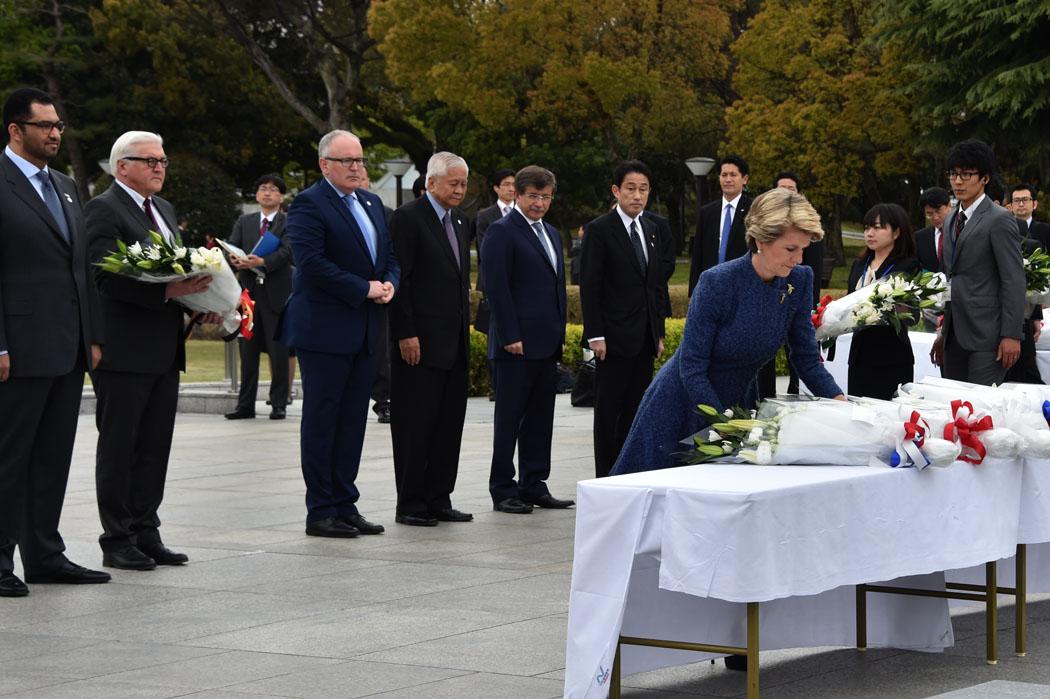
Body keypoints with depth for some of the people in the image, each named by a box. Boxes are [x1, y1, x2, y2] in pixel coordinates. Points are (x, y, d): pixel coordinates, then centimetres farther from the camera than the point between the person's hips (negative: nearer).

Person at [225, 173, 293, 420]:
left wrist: (262, 261, -28)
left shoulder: (289, 223, 2)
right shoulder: (244, 222, 15)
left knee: (279, 351, -1)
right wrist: (235, 260, -20)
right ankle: (245, 405, 9)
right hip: (249, 291, 4)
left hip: (277, 292, -4)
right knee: (248, 351, 6)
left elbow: (286, 251, -12)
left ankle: (279, 404, 6)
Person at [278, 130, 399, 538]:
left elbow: (389, 256, 21)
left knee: (352, 422, 9)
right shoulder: (309, 204, -9)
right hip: (324, 331, -8)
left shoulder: (371, 203, 17)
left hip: (364, 331, 8)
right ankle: (320, 512, 3)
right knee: (321, 420, -2)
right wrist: (365, 289, -16)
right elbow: (311, 262, -19)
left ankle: (345, 506, 15)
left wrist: (389, 284, -2)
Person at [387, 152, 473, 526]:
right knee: (415, 424, -3)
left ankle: (438, 500, 15)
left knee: (449, 423, 9)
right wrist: (406, 334, -17)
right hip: (419, 341, -8)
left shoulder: (460, 222, 16)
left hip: (453, 341, 8)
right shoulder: (408, 218, -9)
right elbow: (397, 279, -13)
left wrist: (465, 324, 15)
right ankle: (410, 505, 3)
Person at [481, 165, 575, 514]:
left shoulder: (552, 235, 19)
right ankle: (503, 490, 3)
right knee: (509, 418, -1)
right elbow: (496, 287, -13)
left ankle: (534, 486, 16)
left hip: (546, 344, 8)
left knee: (540, 418, 10)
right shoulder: (502, 232, -7)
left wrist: (560, 335, 17)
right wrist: (511, 337, -18)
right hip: (516, 344, -8)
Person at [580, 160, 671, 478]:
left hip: (645, 338, 6)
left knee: (635, 410, 8)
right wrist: (595, 335, -15)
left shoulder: (651, 230, 14)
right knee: (609, 411, -1)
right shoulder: (600, 229, -7)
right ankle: (606, 477, 3)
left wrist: (659, 332, 14)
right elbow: (589, 286, -10)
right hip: (615, 338, -6)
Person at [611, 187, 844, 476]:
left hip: (737, 405, 5)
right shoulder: (716, 282, -25)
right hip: (684, 406, -5)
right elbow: (691, 368, -23)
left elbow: (807, 360, -3)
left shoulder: (799, 281, -9)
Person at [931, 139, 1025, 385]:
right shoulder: (951, 220, 18)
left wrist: (1011, 336, -17)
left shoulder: (999, 220, -8)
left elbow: (1014, 281, -12)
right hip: (956, 336, 8)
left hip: (987, 335, -8)